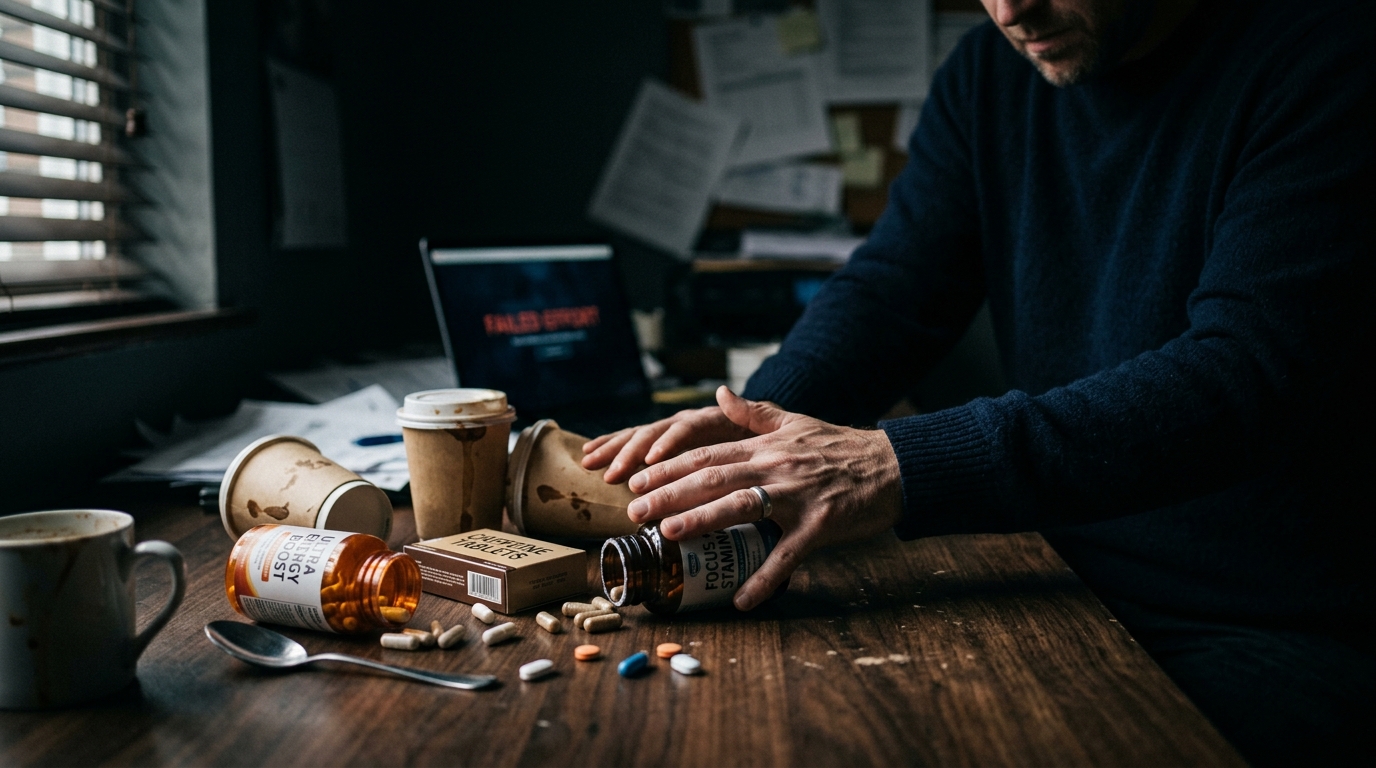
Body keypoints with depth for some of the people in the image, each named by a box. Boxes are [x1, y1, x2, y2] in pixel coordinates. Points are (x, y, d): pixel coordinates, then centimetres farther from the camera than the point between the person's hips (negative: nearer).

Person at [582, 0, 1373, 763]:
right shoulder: (990, 72, 7)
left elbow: (1247, 376, -26)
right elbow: (889, 289, 2)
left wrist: (904, 469, -35)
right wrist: (762, 420, -20)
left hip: (1283, 637, -5)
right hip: (1071, 587, 5)